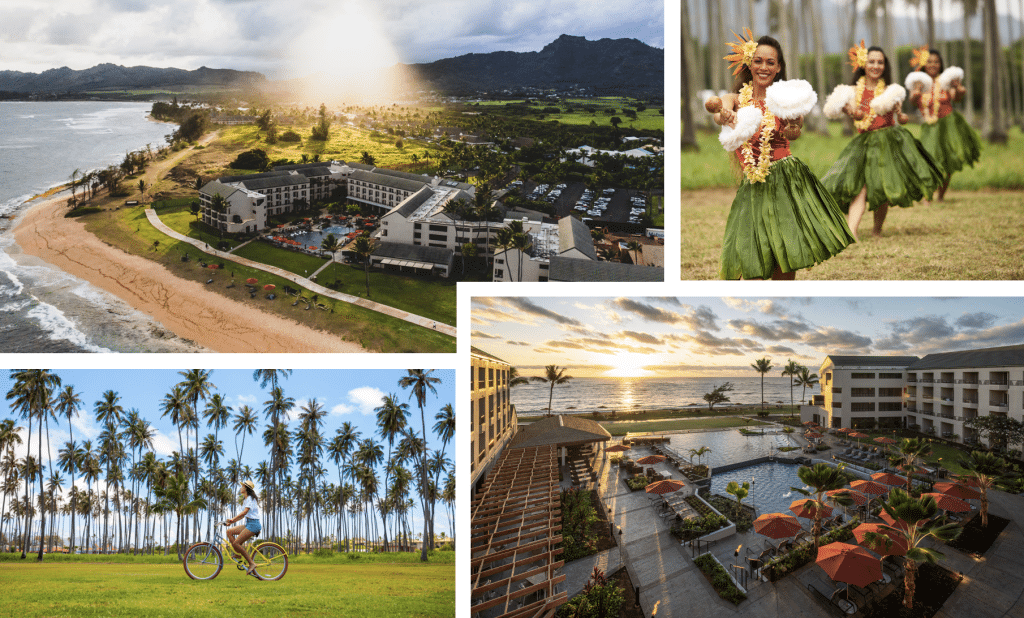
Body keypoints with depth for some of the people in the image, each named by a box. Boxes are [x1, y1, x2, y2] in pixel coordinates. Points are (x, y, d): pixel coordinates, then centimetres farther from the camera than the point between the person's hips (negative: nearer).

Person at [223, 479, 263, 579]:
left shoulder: (251, 498, -10)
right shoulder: (245, 499, 20)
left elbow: (245, 512, -24)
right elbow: (242, 515, 20)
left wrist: (232, 519, -31)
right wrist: (230, 522, 12)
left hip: (253, 524, -10)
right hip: (248, 524, 10)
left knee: (236, 543, -16)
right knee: (229, 531, 2)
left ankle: (251, 564, -13)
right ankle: (238, 553, 0)